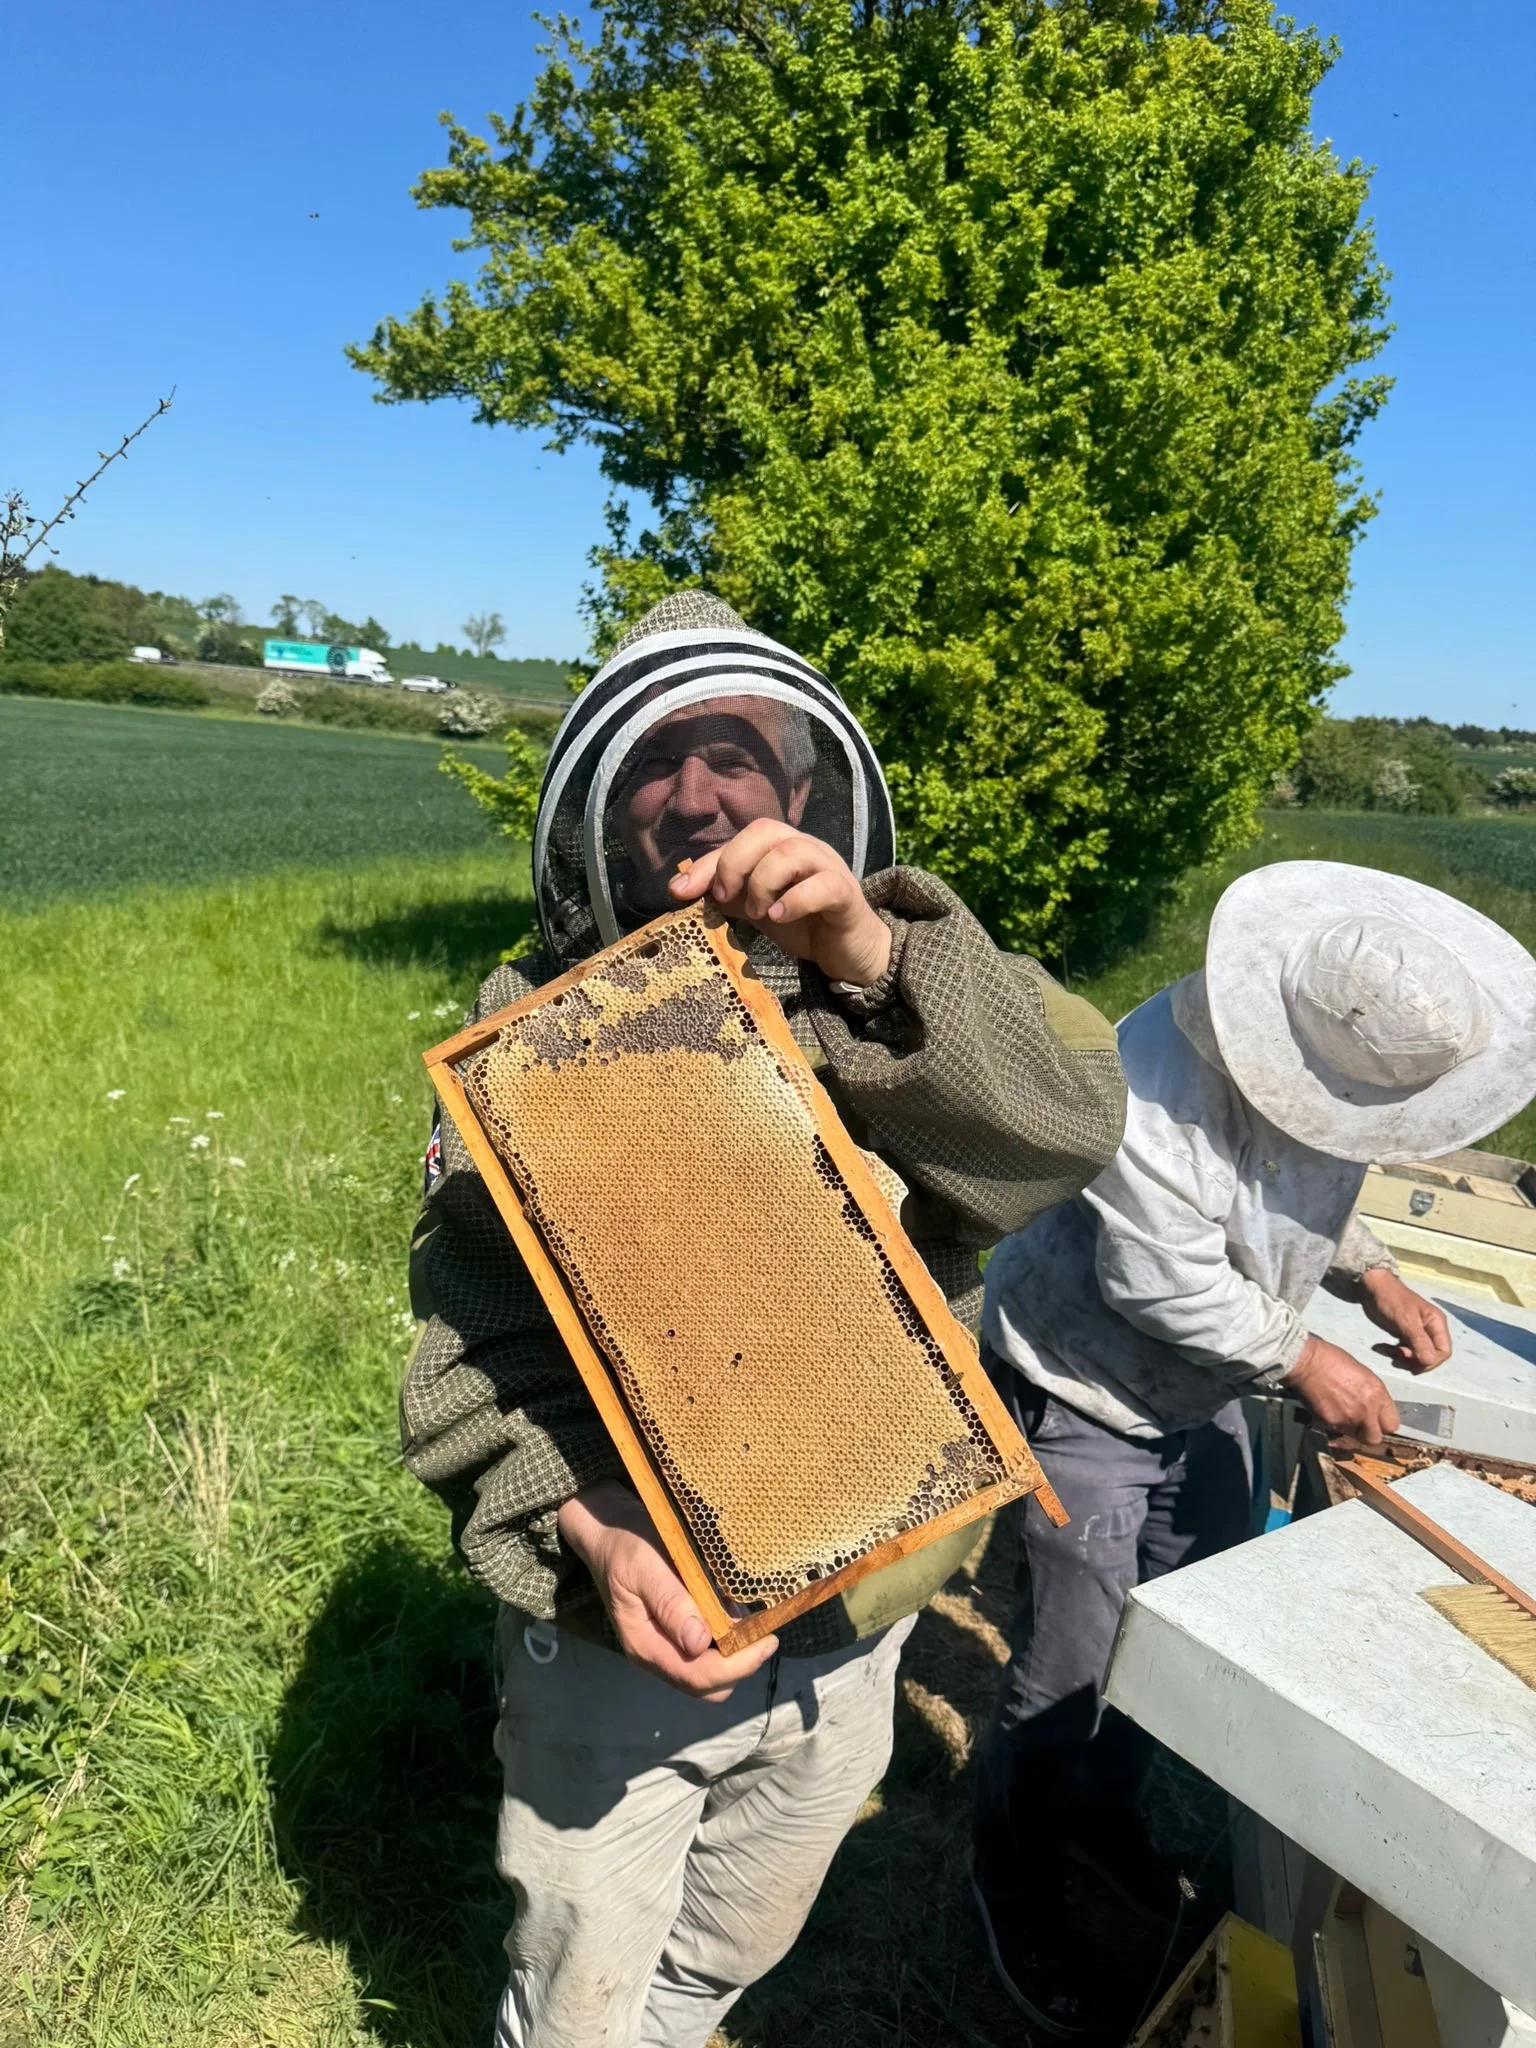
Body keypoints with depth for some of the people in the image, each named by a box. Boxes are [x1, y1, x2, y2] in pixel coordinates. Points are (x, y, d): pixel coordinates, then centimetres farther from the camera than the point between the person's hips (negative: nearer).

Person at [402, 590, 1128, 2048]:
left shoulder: (900, 1000, -6)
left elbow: (1068, 1121, -24)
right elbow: (478, 1345, -13)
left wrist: (867, 953, -38)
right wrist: (590, 1532, -29)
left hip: (850, 1630, 3)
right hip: (621, 1623, -2)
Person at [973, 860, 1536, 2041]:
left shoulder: (1333, 1051, -8)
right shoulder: (1166, 1076, -34)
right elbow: (1158, 1280, -29)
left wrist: (1373, 1272, -3)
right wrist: (1303, 1361, -20)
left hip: (1203, 1397, 8)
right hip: (1086, 1400, -8)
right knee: (1071, 1670, 4)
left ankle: (1101, 1812, 45)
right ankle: (1015, 1879, 30)